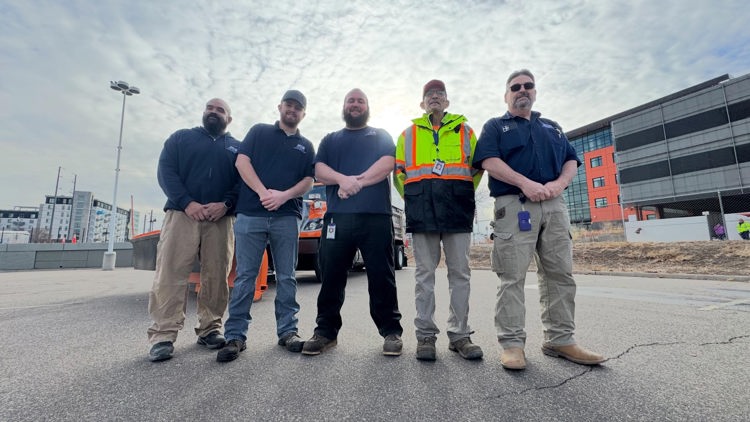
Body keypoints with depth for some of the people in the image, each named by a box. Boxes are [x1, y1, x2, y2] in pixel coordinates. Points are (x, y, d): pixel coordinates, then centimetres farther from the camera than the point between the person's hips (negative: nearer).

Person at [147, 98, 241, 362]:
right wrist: (187, 202, -13)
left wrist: (225, 204, -14)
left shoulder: (237, 148, 17)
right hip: (182, 214, 0)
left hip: (221, 220, 1)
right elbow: (165, 171, 3)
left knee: (216, 277, 1)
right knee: (170, 274, -4)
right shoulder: (181, 138, 16)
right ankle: (163, 335, 2)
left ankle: (210, 328, 13)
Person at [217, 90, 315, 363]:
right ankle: (235, 336, 9)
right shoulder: (259, 131, 15)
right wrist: (263, 193, -12)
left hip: (287, 217, 2)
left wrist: (284, 195, -11)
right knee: (245, 276, 1)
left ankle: (287, 331, 14)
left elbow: (308, 181, 7)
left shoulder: (306, 146, 18)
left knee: (286, 277, 5)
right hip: (250, 214, -1)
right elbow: (242, 161, 2)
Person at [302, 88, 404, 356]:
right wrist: (344, 179, -13)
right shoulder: (330, 140, 23)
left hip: (376, 216, -1)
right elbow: (319, 171, 7)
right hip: (337, 217, 2)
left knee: (382, 277, 1)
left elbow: (388, 164, -1)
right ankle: (326, 332, 19)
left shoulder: (381, 136, 19)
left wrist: (356, 182, -12)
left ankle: (391, 331, 14)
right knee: (331, 277, 5)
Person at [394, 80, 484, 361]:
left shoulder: (464, 130, 18)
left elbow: (478, 165, 18)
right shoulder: (409, 133, 18)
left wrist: (464, 194, 9)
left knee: (460, 272, 2)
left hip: (457, 207, 1)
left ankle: (459, 335, 13)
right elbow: (398, 170, 15)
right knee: (425, 273, 1)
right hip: (422, 210, 0)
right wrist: (412, 198, 6)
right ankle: (426, 335, 10)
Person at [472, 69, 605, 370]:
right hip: (514, 205, -5)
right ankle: (512, 343, -2)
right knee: (512, 276, -8)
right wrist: (526, 183, -17)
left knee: (560, 274, 5)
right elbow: (489, 161, -5)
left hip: (554, 206, 5)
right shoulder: (495, 126, 13)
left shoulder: (552, 127, 27)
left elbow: (571, 161, 17)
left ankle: (560, 340, 15)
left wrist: (559, 183, -6)